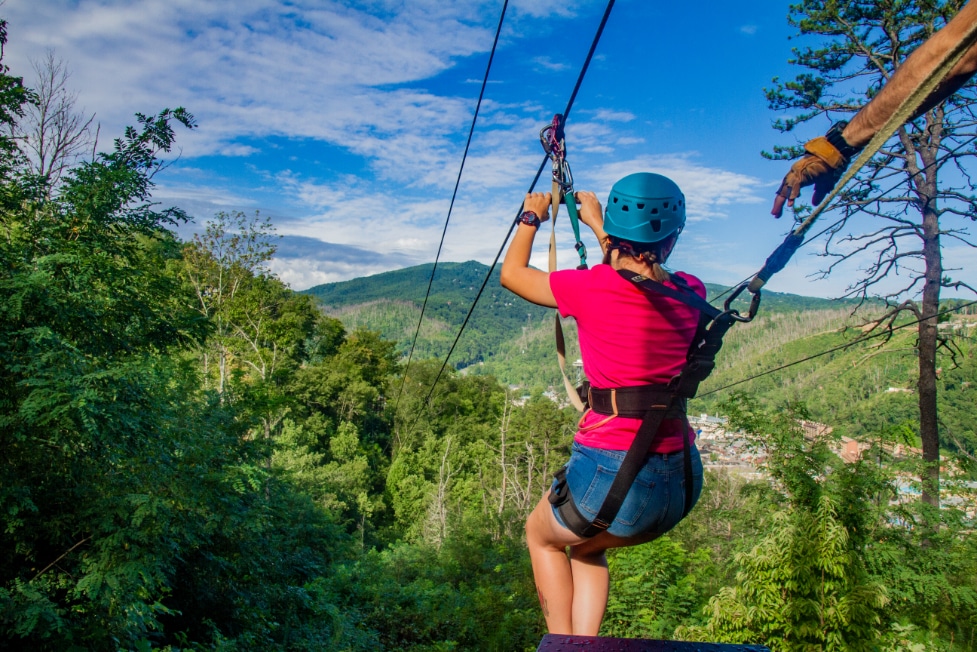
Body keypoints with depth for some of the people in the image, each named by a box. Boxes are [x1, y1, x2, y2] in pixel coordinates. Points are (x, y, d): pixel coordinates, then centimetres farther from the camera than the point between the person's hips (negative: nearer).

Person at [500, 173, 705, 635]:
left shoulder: (590, 288, -12)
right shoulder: (690, 292, 2)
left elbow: (512, 273, 7)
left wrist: (531, 216, 25)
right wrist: (594, 222, 37)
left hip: (610, 472, -5)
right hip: (681, 480, 6)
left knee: (541, 536, 29)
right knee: (586, 546, 33)